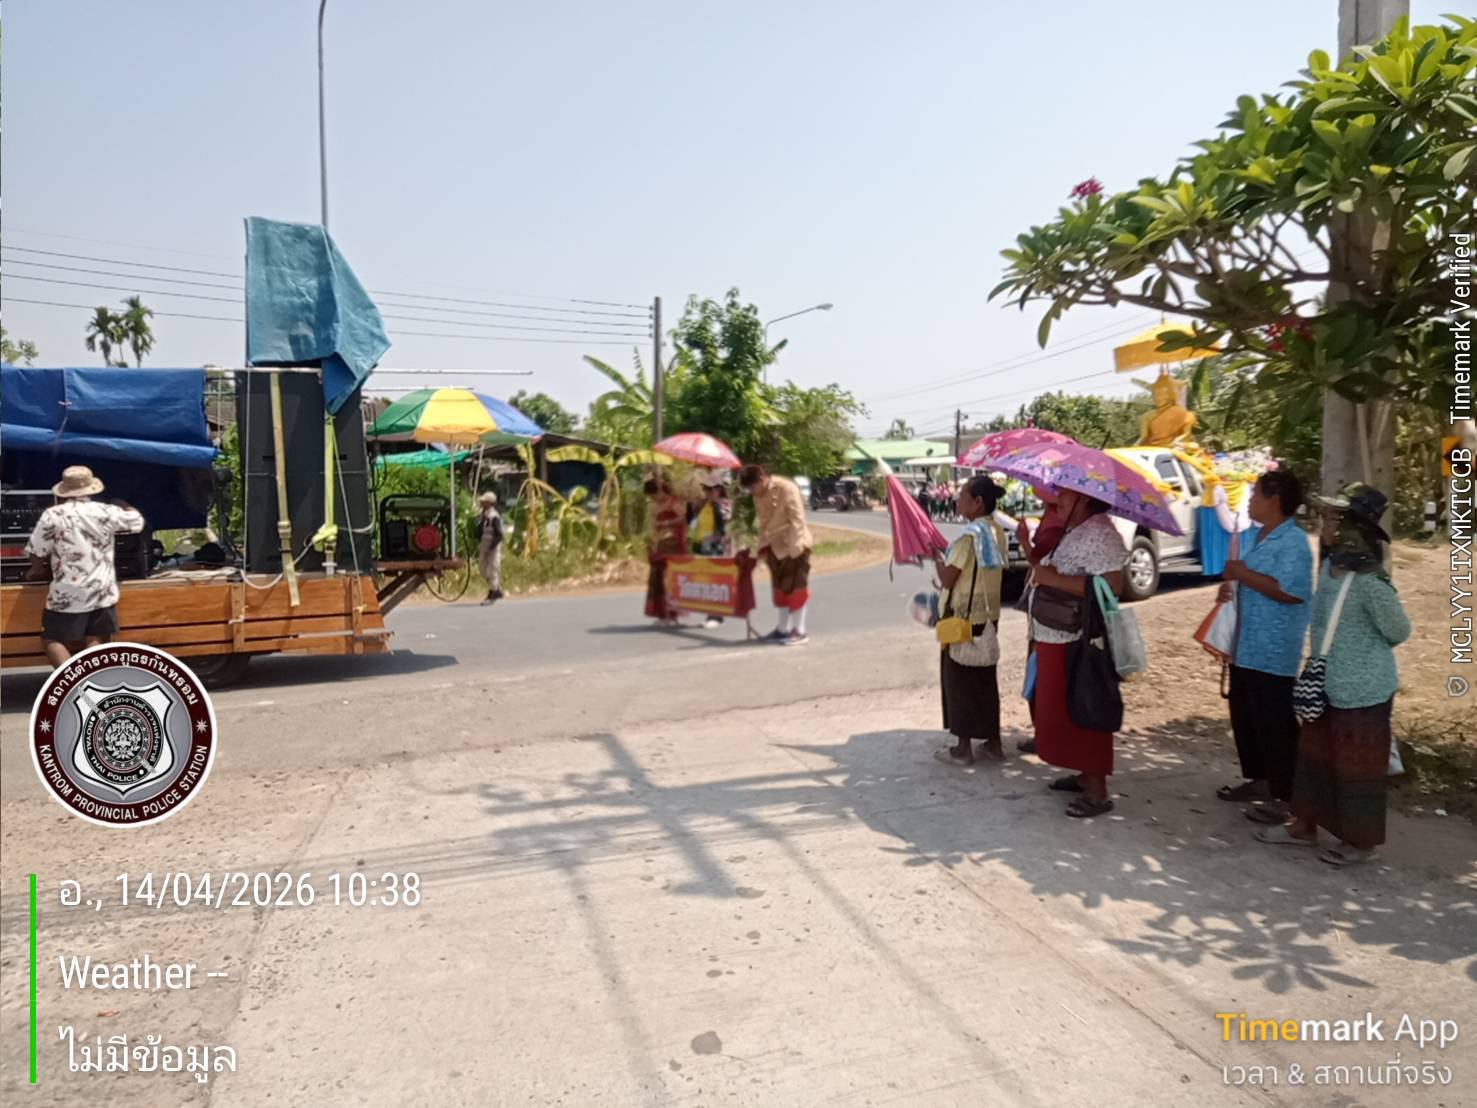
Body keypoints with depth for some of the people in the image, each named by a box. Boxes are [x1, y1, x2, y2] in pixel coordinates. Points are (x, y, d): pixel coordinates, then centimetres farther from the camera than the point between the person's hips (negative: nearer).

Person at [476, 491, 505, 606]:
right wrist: (479, 546, 12)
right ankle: (498, 591, 28)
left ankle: (492, 595, 6)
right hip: (483, 546, 9)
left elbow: (499, 535, -19)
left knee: (493, 570, -2)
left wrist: (491, 547, -22)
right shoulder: (481, 514, 8)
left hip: (493, 547, -9)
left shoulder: (494, 516, -17)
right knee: (484, 571, 14)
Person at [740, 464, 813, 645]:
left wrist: (793, 547, -21)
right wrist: (763, 546, 4)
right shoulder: (758, 496, 6)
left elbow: (797, 519, -19)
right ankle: (783, 628, 23)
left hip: (793, 546, -8)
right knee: (780, 588, 14)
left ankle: (799, 631, 4)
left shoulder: (786, 488, -17)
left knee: (795, 587, -3)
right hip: (775, 547, 8)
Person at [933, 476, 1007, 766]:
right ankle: (993, 743, 22)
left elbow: (947, 579, -18)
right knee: (986, 680, 15)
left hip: (962, 618, -8)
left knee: (959, 681, 4)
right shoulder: (997, 532, 5)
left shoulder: (969, 535, -20)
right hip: (989, 615, 8)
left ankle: (963, 748, 11)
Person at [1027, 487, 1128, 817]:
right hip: (1056, 639, 10)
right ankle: (1086, 775, 31)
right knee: (1062, 711, 17)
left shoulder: (1100, 533, -15)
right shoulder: (1069, 531, 15)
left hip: (1080, 643, -10)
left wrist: (1054, 579, -24)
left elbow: (1112, 586, -25)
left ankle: (1097, 792, 6)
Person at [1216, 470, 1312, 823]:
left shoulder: (1293, 542, -16)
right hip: (1245, 644, 9)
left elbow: (1290, 591, -26)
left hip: (1274, 652, -9)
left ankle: (1282, 795, 8)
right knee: (1243, 716, 18)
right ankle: (1256, 779, 32)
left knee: (1275, 724, -2)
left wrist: (1243, 574, -19)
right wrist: (1228, 584, 2)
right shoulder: (1251, 535, 12)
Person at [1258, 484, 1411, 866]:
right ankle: (1304, 826, 33)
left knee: (1356, 765, 7)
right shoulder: (1330, 565, 1)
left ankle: (1361, 841, 25)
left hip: (1363, 690, -8)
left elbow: (1398, 631, -10)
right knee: (1314, 755, 18)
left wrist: (1365, 653, 3)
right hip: (1329, 685, 8)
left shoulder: (1370, 581, -24)